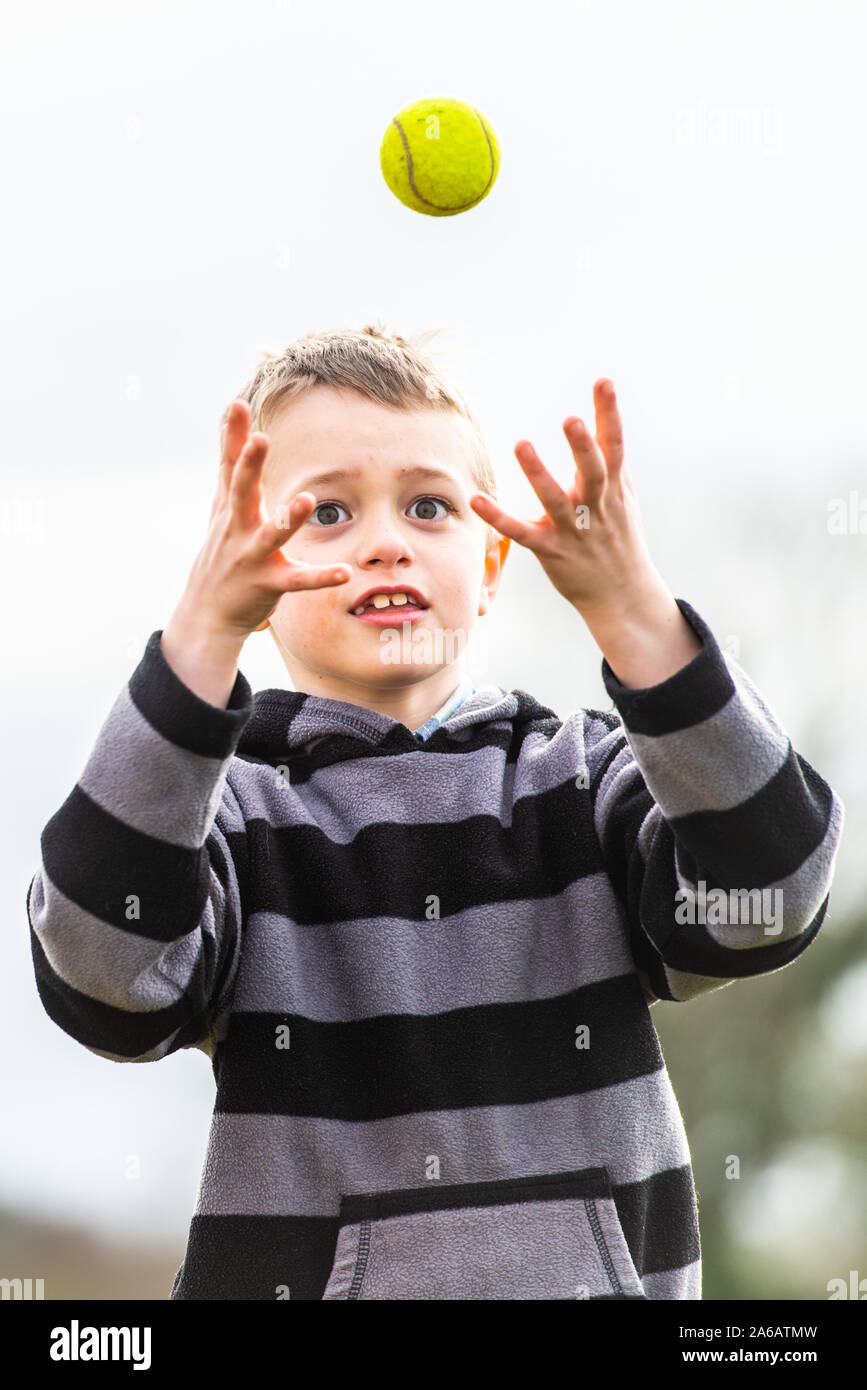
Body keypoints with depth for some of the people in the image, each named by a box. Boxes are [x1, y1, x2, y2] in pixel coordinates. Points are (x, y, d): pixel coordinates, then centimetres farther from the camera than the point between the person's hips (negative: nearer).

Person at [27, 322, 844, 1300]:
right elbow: (105, 971, -20)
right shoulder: (229, 808, 0)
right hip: (297, 1272, 0)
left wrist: (634, 613, -23)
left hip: (596, 1268, 1)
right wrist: (204, 633, -27)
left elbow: (763, 903, -13)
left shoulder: (588, 780, 5)